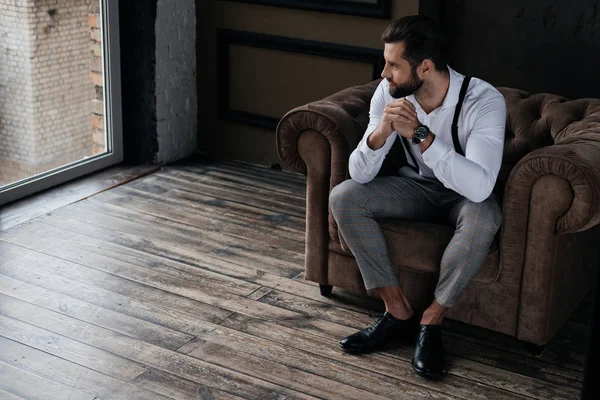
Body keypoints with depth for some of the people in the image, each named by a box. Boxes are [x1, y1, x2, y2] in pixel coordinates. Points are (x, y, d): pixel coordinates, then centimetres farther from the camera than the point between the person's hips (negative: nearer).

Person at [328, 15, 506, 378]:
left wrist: (421, 134, -45)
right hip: (418, 186, 4)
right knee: (343, 197, -19)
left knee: (483, 218, -38)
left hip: (464, 195, -4)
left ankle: (431, 321, -17)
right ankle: (399, 312, -12)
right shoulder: (389, 93, -16)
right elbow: (359, 174, -18)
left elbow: (480, 187, -42)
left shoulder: (485, 101, -29)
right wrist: (381, 132, -38)